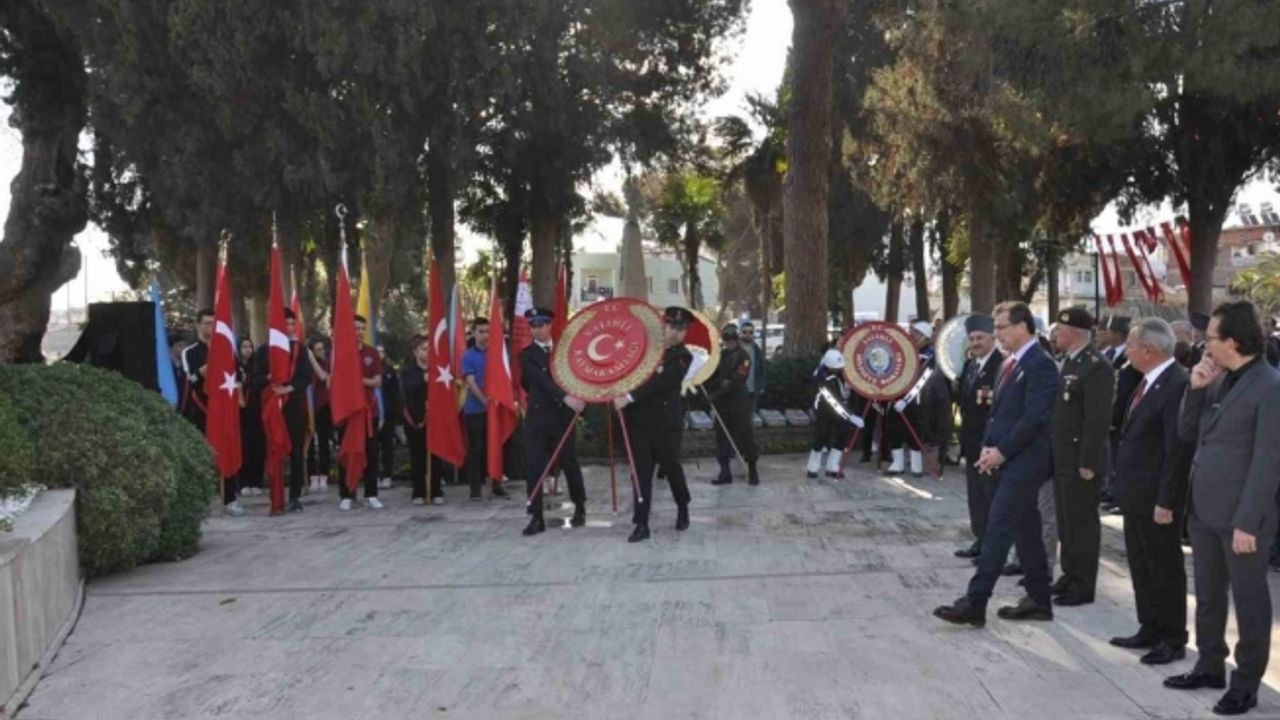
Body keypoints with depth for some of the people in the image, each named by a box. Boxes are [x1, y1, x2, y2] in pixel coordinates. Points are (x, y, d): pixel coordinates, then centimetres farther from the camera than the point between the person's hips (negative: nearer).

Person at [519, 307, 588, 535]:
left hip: (562, 415, 1)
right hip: (537, 417, -1)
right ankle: (537, 517, 2)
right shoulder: (527, 354, 0)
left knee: (569, 463, 6)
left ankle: (580, 508, 25)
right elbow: (541, 379, -14)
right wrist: (565, 397, -26)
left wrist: (577, 398, -4)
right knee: (535, 467, -3)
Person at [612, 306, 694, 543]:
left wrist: (629, 398, -26)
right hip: (639, 419, 3)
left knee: (671, 467, 10)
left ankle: (683, 509, 36)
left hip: (666, 422, -3)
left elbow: (659, 383, -18)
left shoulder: (682, 357, -6)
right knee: (642, 472, 1)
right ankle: (641, 524, 3)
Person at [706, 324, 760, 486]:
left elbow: (736, 381, -18)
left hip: (739, 404, -5)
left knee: (745, 436, 0)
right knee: (722, 437, 6)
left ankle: (752, 470, 13)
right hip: (721, 404, 5)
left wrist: (715, 395, -20)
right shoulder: (719, 354, 7)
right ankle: (725, 472, 13)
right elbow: (710, 377, 9)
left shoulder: (743, 356, -9)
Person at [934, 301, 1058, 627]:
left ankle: (974, 603, -8)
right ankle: (1039, 600, 23)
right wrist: (988, 447, 5)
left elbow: (1034, 418, -19)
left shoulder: (1040, 364, -14)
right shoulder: (1009, 363, 15)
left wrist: (1001, 451, -16)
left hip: (1022, 461, -9)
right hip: (1007, 459, 9)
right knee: (1026, 530, 14)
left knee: (998, 529, -9)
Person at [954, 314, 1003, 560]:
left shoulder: (1002, 364, -15)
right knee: (976, 493, 14)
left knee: (992, 494, -2)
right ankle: (981, 540, 23)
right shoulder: (969, 364, 14)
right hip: (972, 440, 9)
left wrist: (991, 397, -36)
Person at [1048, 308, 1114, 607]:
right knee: (1066, 520, 16)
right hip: (1063, 457, 9)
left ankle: (1083, 585, 9)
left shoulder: (1097, 366, -17)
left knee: (1082, 522, 0)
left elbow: (1098, 420, -21)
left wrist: (1088, 462, -21)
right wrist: (1055, 454, 16)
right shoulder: (1069, 362, 14)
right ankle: (1070, 575, 27)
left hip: (1080, 460, -9)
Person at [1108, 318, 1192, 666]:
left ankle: (1173, 640, 17)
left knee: (1165, 569, 4)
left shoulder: (1177, 385, -20)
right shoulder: (1150, 383, 10)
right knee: (1141, 567, 18)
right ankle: (1150, 630, 30)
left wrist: (1166, 502, -21)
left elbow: (1179, 450, -22)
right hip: (1136, 495, 9)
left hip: (1156, 499, -9)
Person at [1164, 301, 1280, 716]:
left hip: (1239, 515, -8)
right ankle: (1210, 666, 32)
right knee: (1208, 595, 18)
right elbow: (1187, 433, 13)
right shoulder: (1219, 379, 9)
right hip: (1203, 509, 8)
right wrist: (1196, 390, -2)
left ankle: (1246, 682, 19)